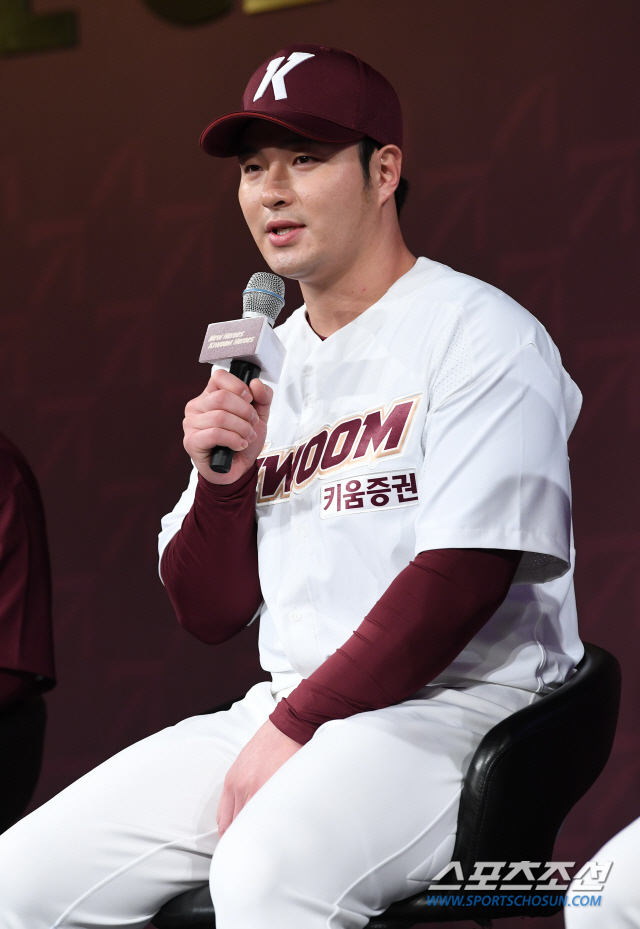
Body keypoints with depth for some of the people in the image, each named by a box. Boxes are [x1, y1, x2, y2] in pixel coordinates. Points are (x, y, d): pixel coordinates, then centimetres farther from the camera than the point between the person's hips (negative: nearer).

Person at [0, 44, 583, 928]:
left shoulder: (481, 336, -4)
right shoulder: (260, 366, 18)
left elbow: (463, 578, -15)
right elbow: (211, 614, 17)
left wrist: (292, 728, -17)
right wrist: (223, 481, -3)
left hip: (452, 709, -7)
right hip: (285, 714, 7)